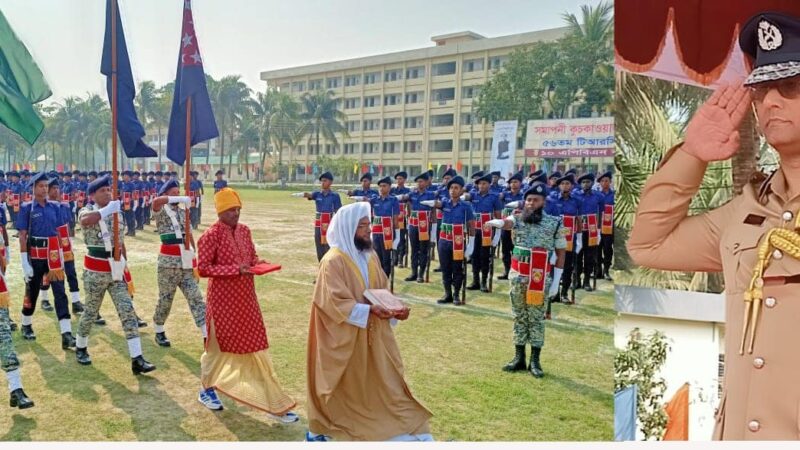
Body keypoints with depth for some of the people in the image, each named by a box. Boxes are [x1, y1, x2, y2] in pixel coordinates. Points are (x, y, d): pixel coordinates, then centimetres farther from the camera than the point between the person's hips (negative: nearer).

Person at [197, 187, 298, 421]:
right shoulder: (211, 235, -14)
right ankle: (207, 390, 39)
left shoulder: (244, 231, 6)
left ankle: (275, 404, 12)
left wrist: (257, 262, -6)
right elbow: (203, 269, -18)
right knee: (218, 345, 11)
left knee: (256, 346, 7)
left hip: (246, 298, 6)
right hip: (223, 299, -6)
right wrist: (235, 269, -25)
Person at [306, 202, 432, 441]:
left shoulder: (370, 256, 6)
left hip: (371, 335, 6)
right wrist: (368, 310, -29)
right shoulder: (333, 261, -17)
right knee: (342, 387, 9)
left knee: (383, 383, 9)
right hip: (342, 337, -6)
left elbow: (383, 291, 12)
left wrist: (395, 308, -7)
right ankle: (317, 431, 31)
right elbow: (336, 303, -23)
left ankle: (405, 431, 17)